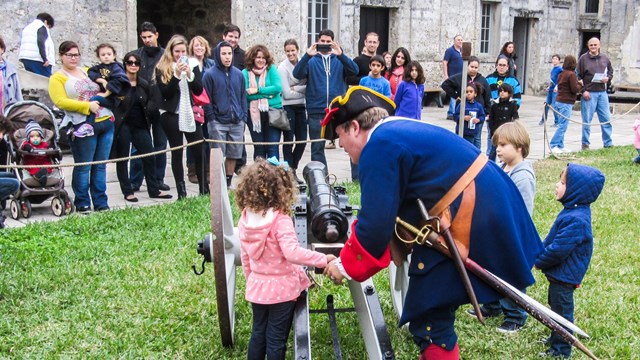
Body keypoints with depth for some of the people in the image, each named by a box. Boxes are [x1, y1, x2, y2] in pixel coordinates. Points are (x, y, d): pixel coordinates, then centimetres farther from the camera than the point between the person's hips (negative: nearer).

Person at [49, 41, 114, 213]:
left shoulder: (88, 72, 21)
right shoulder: (57, 78, 2)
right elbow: (60, 101, -12)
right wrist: (87, 105, -17)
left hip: (106, 122, 6)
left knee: (101, 165, 8)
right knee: (83, 167, -2)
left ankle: (101, 203, 14)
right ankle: (82, 204, 9)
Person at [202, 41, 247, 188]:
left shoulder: (238, 74, 10)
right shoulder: (210, 74, -3)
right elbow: (206, 99, -3)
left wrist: (243, 117, 7)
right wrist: (211, 119, -8)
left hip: (237, 122, 4)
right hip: (218, 123, -4)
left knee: (234, 154, 9)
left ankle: (228, 183, 21)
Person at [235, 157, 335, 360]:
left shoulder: (245, 218, -3)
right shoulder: (280, 220, -23)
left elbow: (245, 256, 6)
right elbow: (292, 252, -33)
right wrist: (324, 259, -27)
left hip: (257, 286, 6)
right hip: (281, 288, -6)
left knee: (258, 334, 21)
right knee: (276, 340, 7)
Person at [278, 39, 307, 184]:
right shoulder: (282, 67, -9)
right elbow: (287, 93, -11)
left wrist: (296, 88, -13)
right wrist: (303, 90, -4)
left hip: (300, 106, 4)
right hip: (287, 107, -4)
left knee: (302, 139, 6)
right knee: (289, 140, 0)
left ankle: (293, 169, 24)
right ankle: (289, 171, 9)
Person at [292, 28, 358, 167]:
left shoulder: (339, 60, 9)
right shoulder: (311, 61, 7)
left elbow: (355, 70, -7)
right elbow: (297, 74, -8)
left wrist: (341, 55, -21)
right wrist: (307, 55, -22)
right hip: (316, 111, 0)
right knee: (317, 147, 3)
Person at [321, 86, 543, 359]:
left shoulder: (379, 146, -14)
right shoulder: (402, 130, 18)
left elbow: (376, 224, -16)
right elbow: (387, 210, 22)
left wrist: (347, 265, 0)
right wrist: (351, 254, 20)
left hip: (470, 225, -10)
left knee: (426, 318, -1)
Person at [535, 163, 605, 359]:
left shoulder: (576, 220, -30)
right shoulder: (574, 212, 2)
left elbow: (558, 249, -29)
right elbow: (553, 240, 14)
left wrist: (539, 262, -14)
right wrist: (539, 255, 8)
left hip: (564, 276, -10)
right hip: (560, 274, 10)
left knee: (562, 311, 5)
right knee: (557, 307, 25)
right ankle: (556, 339, 44)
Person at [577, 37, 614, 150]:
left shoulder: (604, 58, 9)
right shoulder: (583, 58, -2)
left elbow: (610, 71, 19)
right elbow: (578, 76, -4)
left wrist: (608, 78, -3)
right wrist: (583, 90, -11)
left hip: (602, 92, 4)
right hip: (589, 93, -4)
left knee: (606, 119, 7)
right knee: (587, 120, 1)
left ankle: (608, 143, 16)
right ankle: (585, 143, 11)